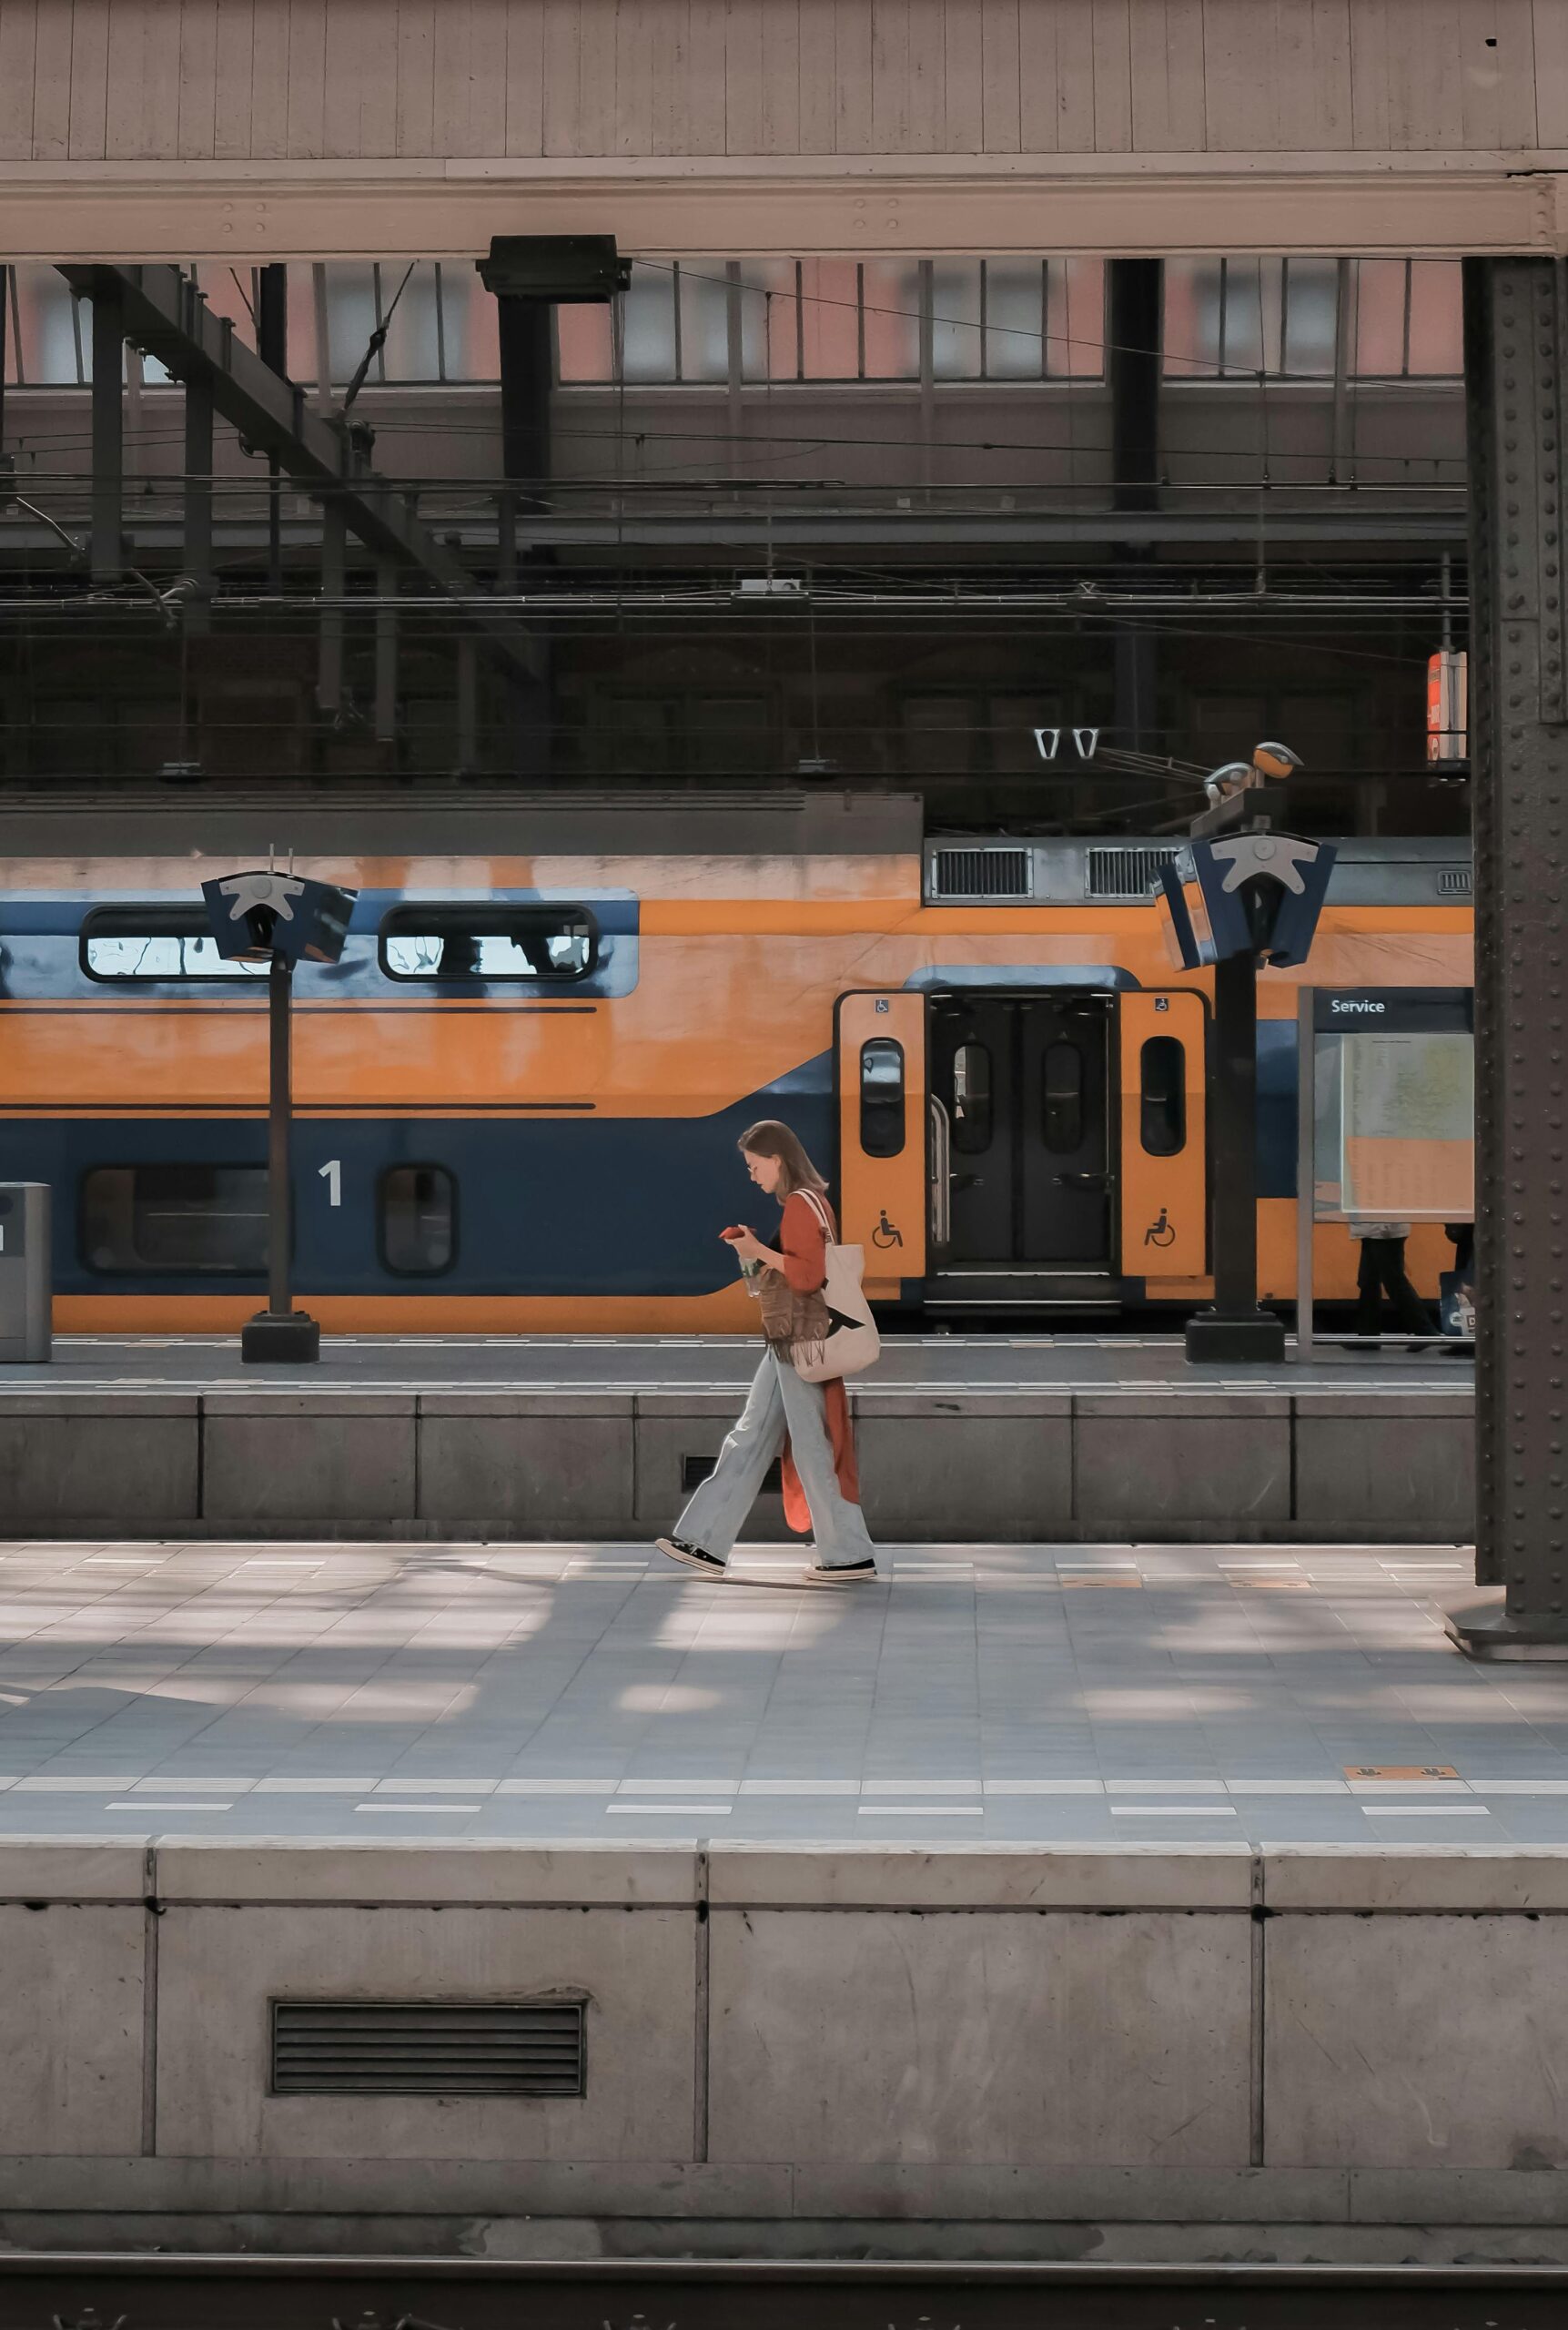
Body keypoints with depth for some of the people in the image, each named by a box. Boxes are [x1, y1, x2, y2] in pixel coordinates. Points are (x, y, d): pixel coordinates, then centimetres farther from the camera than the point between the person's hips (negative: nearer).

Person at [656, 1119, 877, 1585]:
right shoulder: (805, 1203, 16)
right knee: (748, 1441, 9)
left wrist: (760, 1252, -15)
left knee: (813, 1446, -4)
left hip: (801, 1342, -11)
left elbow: (808, 1274, -21)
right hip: (787, 1340, 11)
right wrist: (756, 1253, 11)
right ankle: (707, 1544, 11)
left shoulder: (801, 1203, -14)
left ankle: (850, 1555, 2)